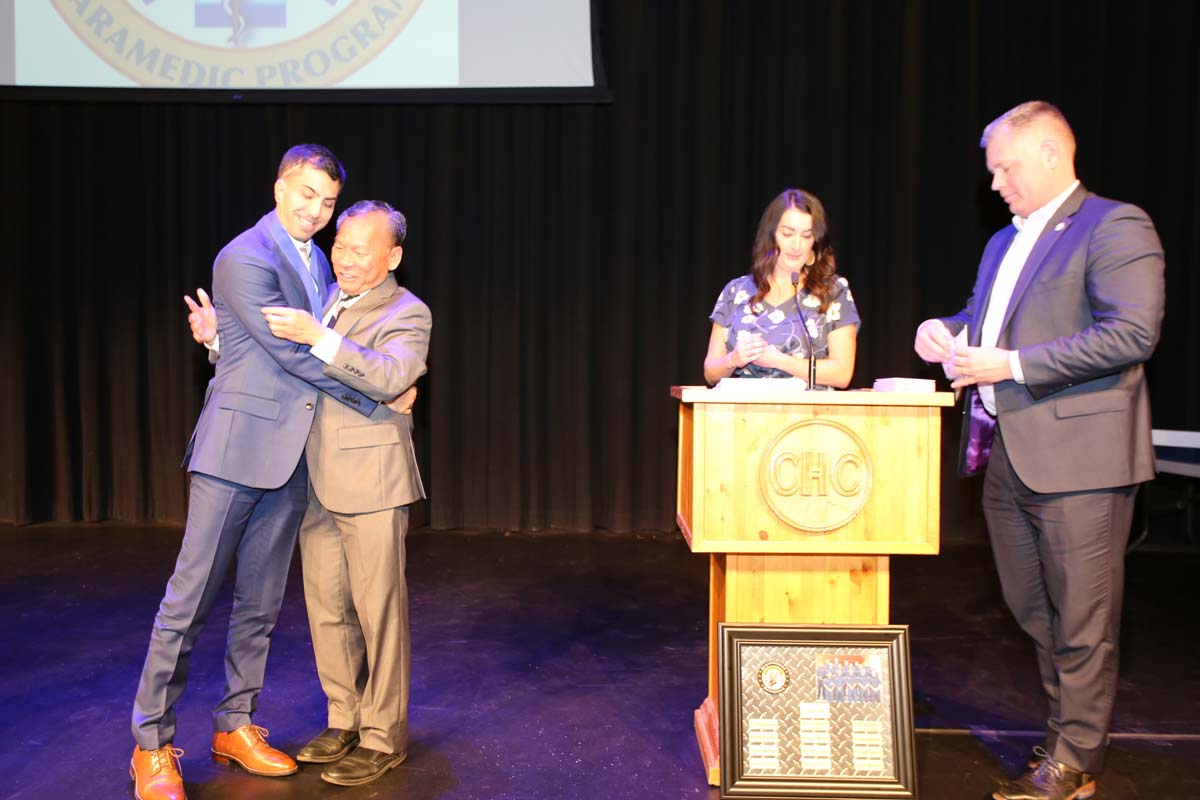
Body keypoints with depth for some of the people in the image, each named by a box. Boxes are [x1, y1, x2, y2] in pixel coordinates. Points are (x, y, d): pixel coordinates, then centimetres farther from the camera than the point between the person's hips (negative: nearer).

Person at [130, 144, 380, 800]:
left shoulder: (317, 260, 14)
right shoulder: (243, 259, -12)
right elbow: (294, 356, -16)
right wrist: (377, 401, -11)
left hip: (292, 454, 8)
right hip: (238, 446, -7)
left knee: (260, 603, 13)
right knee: (190, 598, 0)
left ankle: (235, 727, 26)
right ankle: (152, 746, 13)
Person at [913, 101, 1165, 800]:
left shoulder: (1115, 226, -7)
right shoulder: (1004, 243, 19)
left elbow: (1134, 332, -18)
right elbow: (982, 318, 27)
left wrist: (1011, 365, -20)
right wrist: (948, 331, 3)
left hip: (1076, 453, -8)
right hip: (1007, 453, 8)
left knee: (1081, 618, 3)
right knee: (1033, 610, 16)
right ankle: (1069, 727, 33)